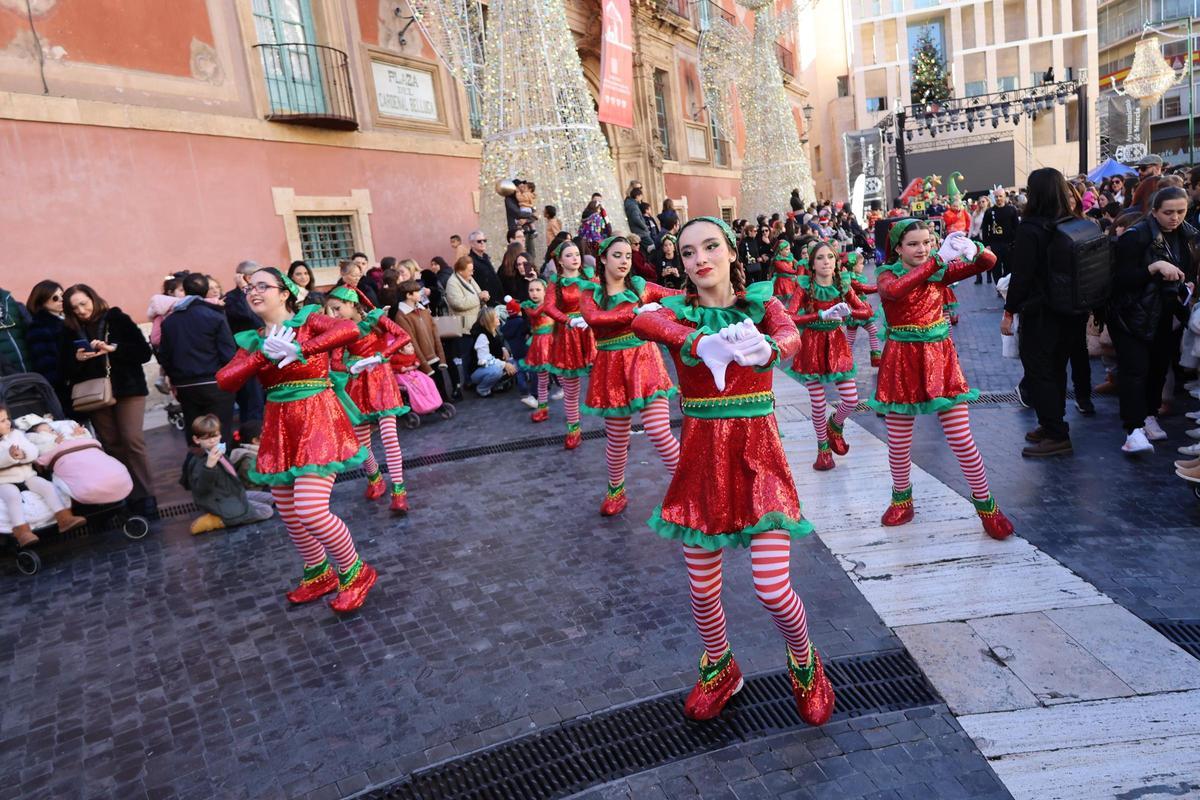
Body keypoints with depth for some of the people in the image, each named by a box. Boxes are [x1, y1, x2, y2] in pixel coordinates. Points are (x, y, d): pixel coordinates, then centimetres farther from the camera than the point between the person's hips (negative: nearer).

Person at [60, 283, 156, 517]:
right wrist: (77, 359, -14)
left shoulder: (118, 320, -1)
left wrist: (112, 348, -17)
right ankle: (125, 494, 8)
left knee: (132, 441, -11)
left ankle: (145, 495, -7)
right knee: (111, 445, 2)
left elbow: (144, 352, -7)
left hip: (127, 389, -3)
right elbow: (66, 369, 6)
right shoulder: (71, 331, 8)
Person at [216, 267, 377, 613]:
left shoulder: (309, 321, -4)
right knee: (288, 513, 12)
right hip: (279, 426, 7)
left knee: (311, 511, -16)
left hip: (317, 419, -7)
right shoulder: (252, 340, 11)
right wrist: (266, 355, -16)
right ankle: (319, 574, 34)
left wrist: (298, 350, -27)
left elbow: (350, 329, -25)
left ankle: (355, 573, 7)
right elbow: (224, 381, -4)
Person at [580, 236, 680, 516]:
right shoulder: (591, 294, 3)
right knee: (617, 439, 9)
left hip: (644, 361, 0)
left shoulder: (641, 286, 5)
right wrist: (637, 312, -22)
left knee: (660, 433, -10)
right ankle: (616, 489, 35)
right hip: (612, 367, 1)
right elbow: (593, 318, -19)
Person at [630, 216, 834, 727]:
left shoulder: (761, 303, 1)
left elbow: (791, 337, -23)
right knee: (703, 591, 9)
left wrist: (767, 349, -48)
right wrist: (701, 344, -47)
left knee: (773, 590, -5)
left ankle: (805, 664, 30)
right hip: (701, 458, 1)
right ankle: (720, 669, 41)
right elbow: (642, 322, -26)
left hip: (758, 455, -1)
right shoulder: (676, 311, 0)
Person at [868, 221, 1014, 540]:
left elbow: (989, 263, -7)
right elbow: (894, 291, -30)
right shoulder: (887, 274, -5)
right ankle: (901, 497, 31)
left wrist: (972, 249, -29)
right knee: (898, 443, 7)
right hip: (902, 361, -1)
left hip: (940, 356, 2)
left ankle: (986, 504, 17)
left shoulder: (940, 271, 4)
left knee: (962, 440, 1)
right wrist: (938, 259, -34)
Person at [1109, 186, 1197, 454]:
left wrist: (1189, 286, 1)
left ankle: (1149, 415, 25)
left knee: (1159, 366, 9)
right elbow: (1122, 279, -17)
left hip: (1167, 318, 6)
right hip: (1134, 316, -6)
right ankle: (1134, 429, -15)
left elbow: (1191, 272, 22)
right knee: (1135, 368, -13)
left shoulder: (1188, 236, 7)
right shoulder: (1136, 236, -13)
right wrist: (1154, 267, -29)